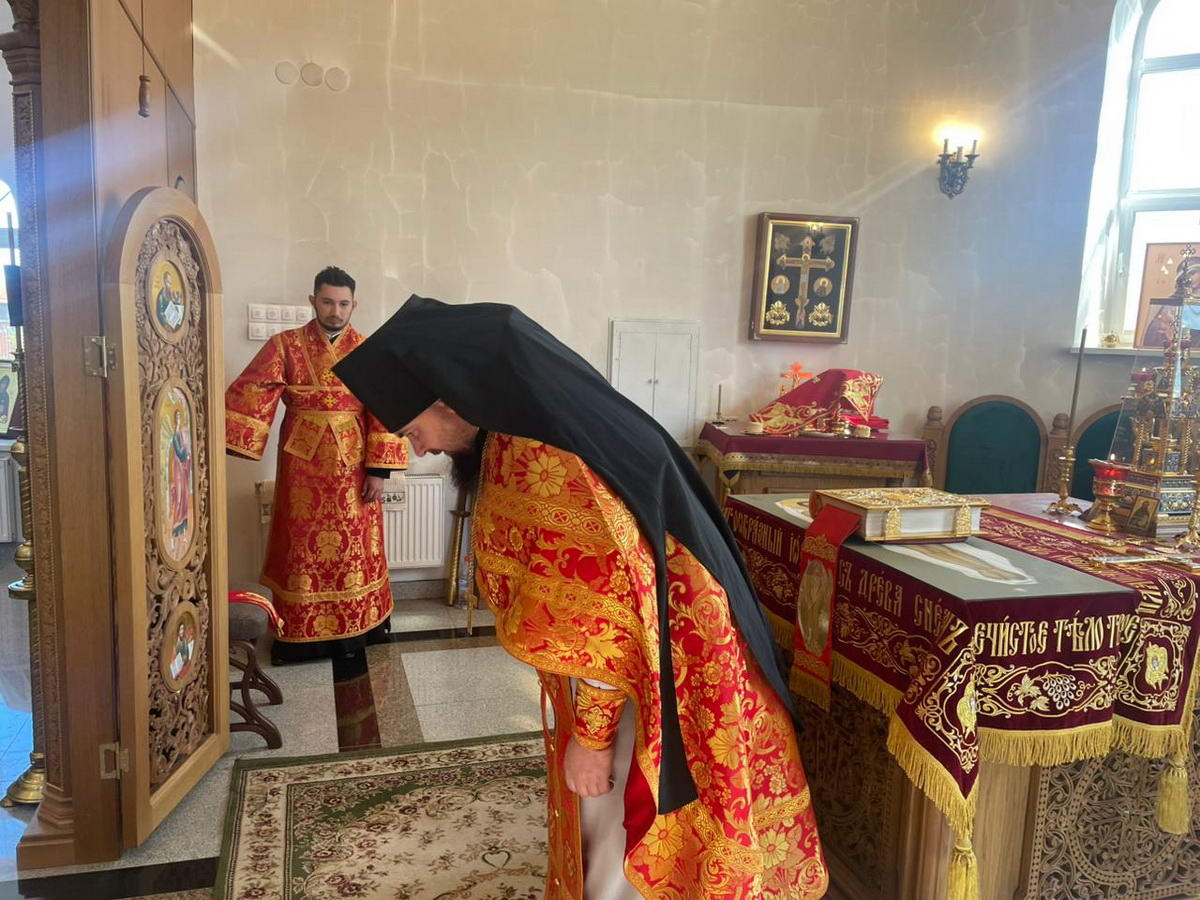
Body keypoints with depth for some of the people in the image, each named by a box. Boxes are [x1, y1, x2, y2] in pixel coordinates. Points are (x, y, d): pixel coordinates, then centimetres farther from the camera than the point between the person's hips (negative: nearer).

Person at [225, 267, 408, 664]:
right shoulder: (285, 346, 0)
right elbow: (249, 394, -9)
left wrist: (378, 470, -10)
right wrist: (225, 443, -22)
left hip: (352, 468, 1)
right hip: (302, 467, -1)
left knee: (354, 547, 8)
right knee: (302, 548, 6)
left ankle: (355, 629, 23)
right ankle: (299, 635, 18)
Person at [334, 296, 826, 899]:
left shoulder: (543, 463, -29)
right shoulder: (529, 429, 3)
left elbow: (603, 617, -28)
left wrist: (589, 734, -16)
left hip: (652, 674, -9)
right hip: (642, 652, 9)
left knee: (622, 840, 10)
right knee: (604, 824, 26)